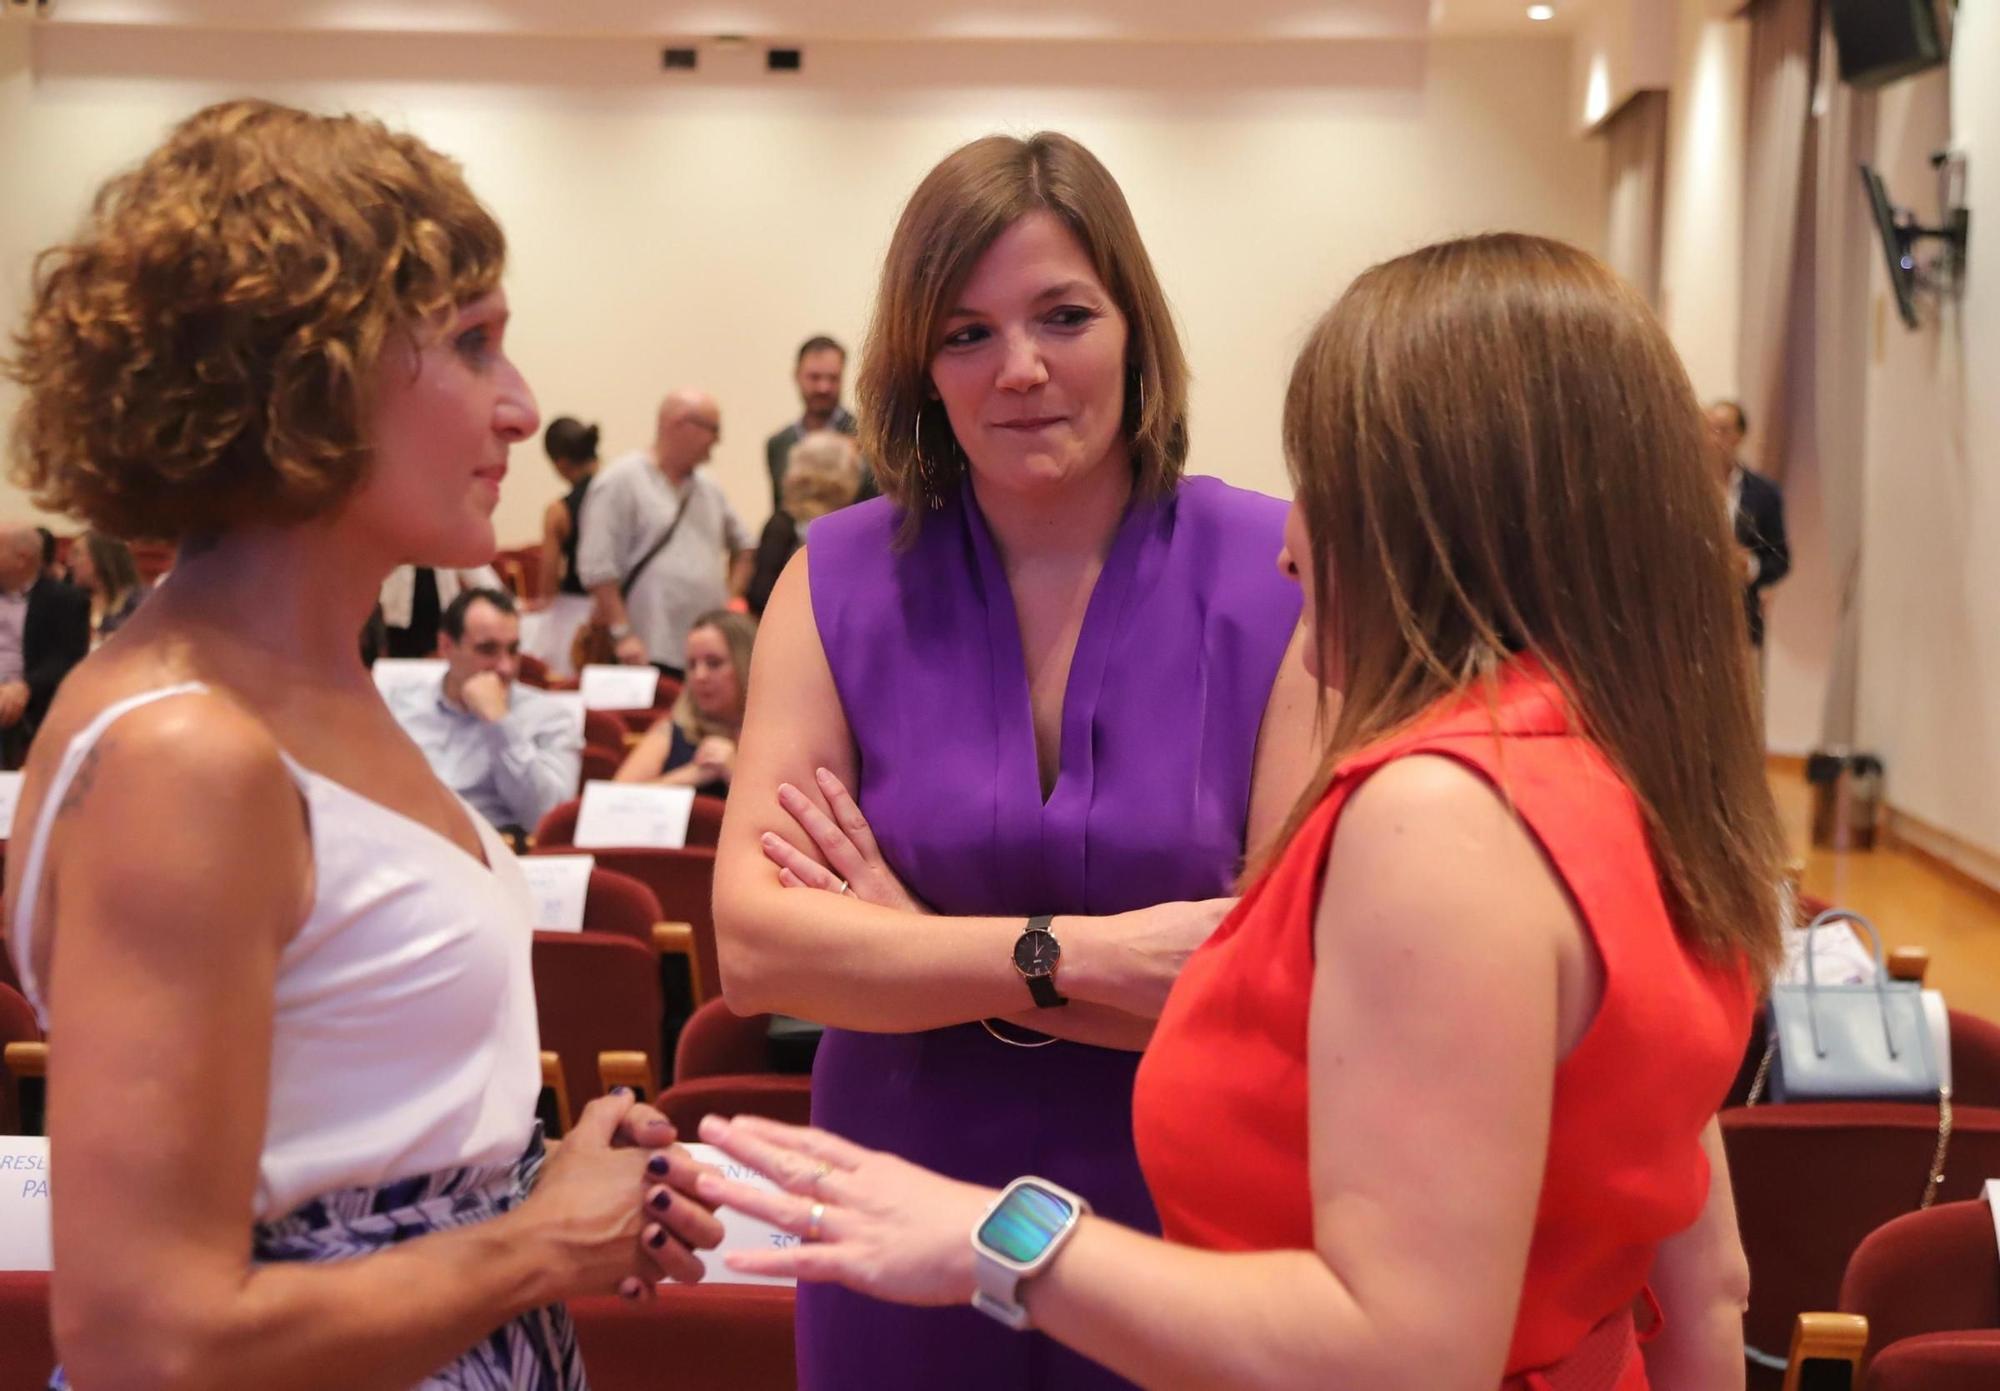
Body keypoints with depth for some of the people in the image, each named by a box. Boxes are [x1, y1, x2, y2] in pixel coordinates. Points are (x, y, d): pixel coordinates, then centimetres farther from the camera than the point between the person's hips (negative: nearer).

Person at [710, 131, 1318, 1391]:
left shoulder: (1278, 578, -12)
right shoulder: (840, 581, -7)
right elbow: (755, 947, -14)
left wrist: (914, 949, -18)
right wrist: (1074, 955, -24)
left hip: (1187, 1239, -1)